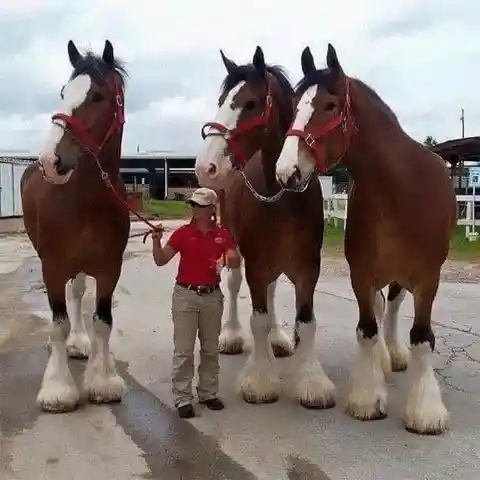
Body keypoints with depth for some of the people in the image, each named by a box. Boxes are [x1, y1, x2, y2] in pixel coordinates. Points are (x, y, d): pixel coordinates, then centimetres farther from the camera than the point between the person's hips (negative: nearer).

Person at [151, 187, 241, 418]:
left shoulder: (223, 234, 0)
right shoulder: (183, 233, -4)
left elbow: (236, 263, -6)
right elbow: (161, 260, -6)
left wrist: (229, 258, -28)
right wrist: (156, 242, -23)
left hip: (212, 296, 2)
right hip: (186, 295, -2)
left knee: (210, 349, 14)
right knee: (183, 350, 1)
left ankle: (208, 393, 29)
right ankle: (183, 399, 10)